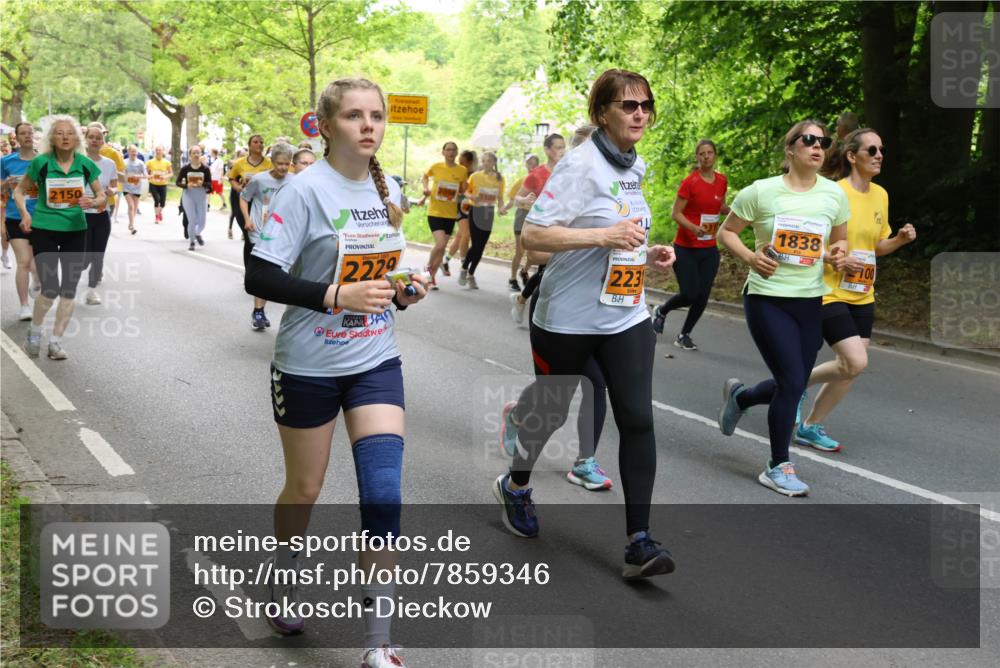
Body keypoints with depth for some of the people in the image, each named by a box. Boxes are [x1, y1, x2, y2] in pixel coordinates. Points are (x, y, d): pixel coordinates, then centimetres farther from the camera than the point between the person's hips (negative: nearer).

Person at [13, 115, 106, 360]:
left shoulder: (85, 164, -5)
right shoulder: (41, 162, -10)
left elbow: (102, 196, 3)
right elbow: (20, 190, 2)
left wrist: (93, 202, -19)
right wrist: (24, 212, -15)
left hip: (75, 230, 3)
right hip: (44, 230, -3)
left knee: (69, 289, 5)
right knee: (50, 289, -9)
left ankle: (56, 340, 18)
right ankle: (34, 331, 19)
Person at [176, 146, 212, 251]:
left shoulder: (205, 168, -6)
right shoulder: (185, 168, -5)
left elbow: (209, 183, -3)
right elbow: (178, 182, -1)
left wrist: (202, 184, -24)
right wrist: (186, 185, -20)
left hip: (202, 196, 1)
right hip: (188, 196, -1)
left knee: (202, 221, 4)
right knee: (192, 220, -2)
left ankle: (198, 234, 39)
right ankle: (191, 242, 19)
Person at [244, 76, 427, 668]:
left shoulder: (389, 190, 4)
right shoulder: (306, 190, -15)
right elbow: (260, 277, -20)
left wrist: (404, 291, -3)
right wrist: (338, 296, -28)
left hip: (377, 361, 4)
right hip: (309, 365, -4)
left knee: (384, 494, -6)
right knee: (305, 489, 14)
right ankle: (285, 582, 45)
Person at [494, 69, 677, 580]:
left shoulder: (635, 167, 9)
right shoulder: (581, 165, -16)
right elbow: (532, 234, -21)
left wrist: (646, 254, 5)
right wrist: (605, 236, -28)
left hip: (626, 317, 6)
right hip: (568, 319, -6)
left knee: (637, 419, -7)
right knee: (549, 411, 13)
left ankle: (638, 542, -4)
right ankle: (515, 486, 43)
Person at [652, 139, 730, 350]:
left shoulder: (721, 180, 6)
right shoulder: (690, 182, -11)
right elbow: (676, 213, -10)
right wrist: (693, 227, -27)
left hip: (709, 249, 5)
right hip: (686, 248, -5)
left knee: (702, 296, 0)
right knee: (689, 294, -10)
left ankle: (684, 336, 17)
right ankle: (661, 311, 22)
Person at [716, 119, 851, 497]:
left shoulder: (834, 195, 3)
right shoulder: (761, 191, -7)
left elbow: (840, 240, 17)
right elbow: (726, 232, 2)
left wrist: (838, 255, -7)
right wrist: (749, 257, -17)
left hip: (810, 301, 5)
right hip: (767, 298, -5)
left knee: (792, 385, 9)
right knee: (792, 382, -11)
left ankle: (739, 396, 43)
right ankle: (778, 468, 7)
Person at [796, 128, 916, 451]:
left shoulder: (881, 195, 8)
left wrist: (900, 239, -1)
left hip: (862, 296, 7)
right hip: (830, 292, -7)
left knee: (850, 367, 6)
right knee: (856, 362, -17)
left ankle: (811, 426, 21)